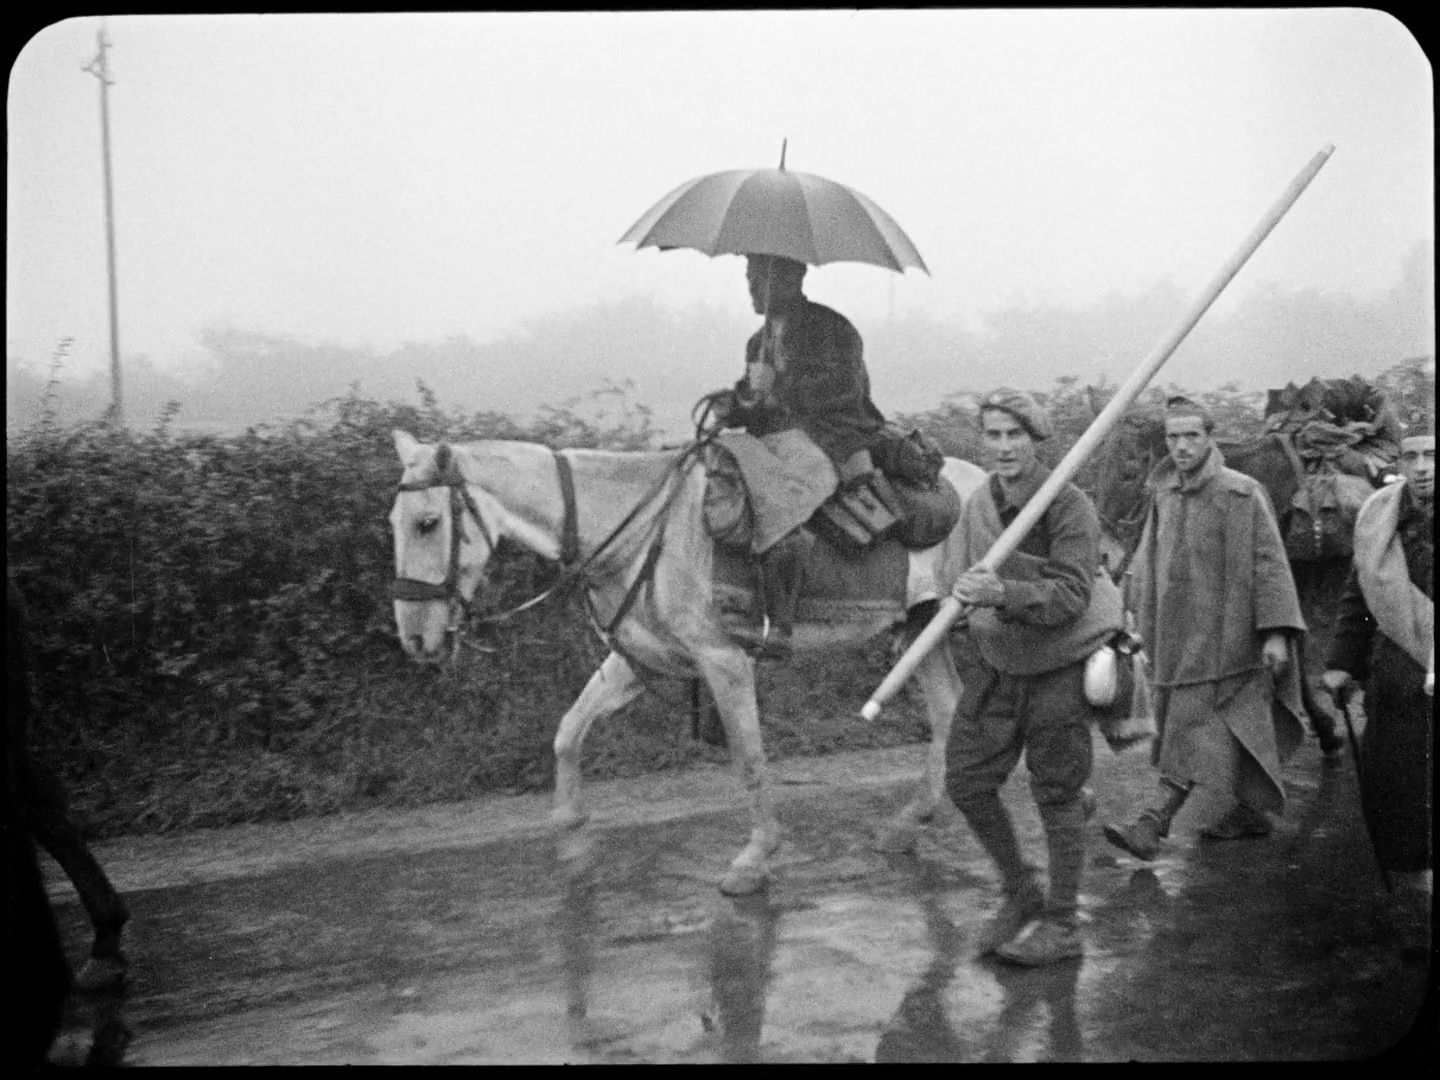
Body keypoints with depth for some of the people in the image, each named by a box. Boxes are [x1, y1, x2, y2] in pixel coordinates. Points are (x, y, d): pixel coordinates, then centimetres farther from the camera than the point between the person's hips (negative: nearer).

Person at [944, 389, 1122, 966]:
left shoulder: (1070, 507, -16)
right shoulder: (977, 505, 2)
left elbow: (1071, 594, -25)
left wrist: (1002, 593, -38)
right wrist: (972, 651, 15)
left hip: (1061, 664, -6)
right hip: (997, 664, 6)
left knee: (1057, 794, 1)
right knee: (965, 779, 5)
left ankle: (1062, 923, 17)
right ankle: (1021, 892, 26)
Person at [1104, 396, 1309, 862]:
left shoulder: (1241, 494, -9)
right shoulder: (1164, 495, 10)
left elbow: (1269, 563, -12)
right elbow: (1147, 563, 17)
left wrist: (1276, 630, -18)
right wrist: (1142, 622, 14)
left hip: (1222, 635, -6)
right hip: (1176, 634, 6)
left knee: (1196, 729, -10)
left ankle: (1153, 825, -14)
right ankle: (1252, 811, 26)